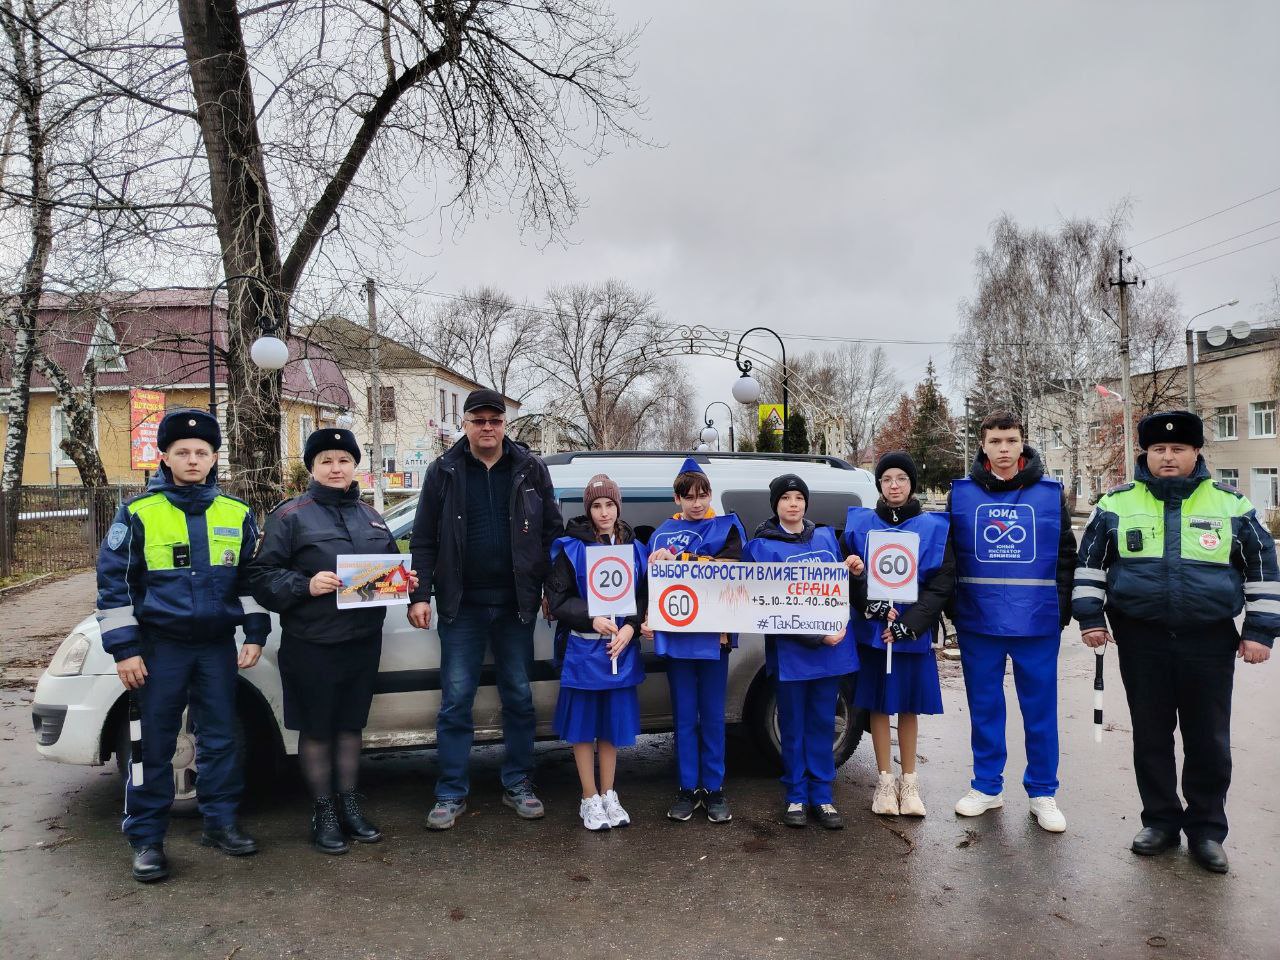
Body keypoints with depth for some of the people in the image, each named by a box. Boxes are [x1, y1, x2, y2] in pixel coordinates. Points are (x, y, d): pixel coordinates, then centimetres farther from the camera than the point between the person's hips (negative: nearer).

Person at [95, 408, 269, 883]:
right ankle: (146, 838, 16)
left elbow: (251, 579, 11)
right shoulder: (139, 513, -4)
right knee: (154, 745, 3)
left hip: (218, 645, 3)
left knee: (221, 738, 10)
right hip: (159, 647, -3)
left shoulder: (237, 513, 5)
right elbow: (113, 581, -3)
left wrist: (255, 634, 4)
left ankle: (220, 821, 24)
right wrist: (124, 648, -7)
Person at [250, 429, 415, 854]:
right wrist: (306, 585, -24)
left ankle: (349, 805, 28)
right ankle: (323, 812, 22)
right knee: (316, 729, 7)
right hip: (312, 644, -5)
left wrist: (405, 580, -1)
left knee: (350, 724, 15)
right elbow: (262, 576, -8)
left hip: (364, 641, 5)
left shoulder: (370, 516, 12)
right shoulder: (290, 515, -4)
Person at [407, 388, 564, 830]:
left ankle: (518, 784, 23)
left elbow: (552, 532, 6)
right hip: (461, 604, -1)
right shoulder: (443, 471, 3)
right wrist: (420, 595, -5)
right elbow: (423, 539, 2)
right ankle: (451, 794, 14)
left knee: (519, 696, 9)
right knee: (455, 700, 3)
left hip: (516, 603, 1)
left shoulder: (531, 469, 4)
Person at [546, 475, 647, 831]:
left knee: (614, 723, 11)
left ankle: (608, 795, 26)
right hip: (582, 649, -3)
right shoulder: (571, 548, -4)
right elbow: (557, 599, -5)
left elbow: (645, 597, 6)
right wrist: (592, 619, -17)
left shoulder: (635, 549, 6)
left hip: (621, 650, 3)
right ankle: (590, 799, 19)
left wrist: (629, 627, -10)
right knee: (584, 724, 5)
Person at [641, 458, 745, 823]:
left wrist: (678, 560, -16)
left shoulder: (726, 528, 4)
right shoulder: (662, 534, 10)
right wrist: (647, 618, -3)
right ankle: (688, 789, 19)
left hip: (713, 635, -2)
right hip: (674, 634, 2)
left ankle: (714, 789, 18)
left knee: (712, 716, 7)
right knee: (684, 716, 8)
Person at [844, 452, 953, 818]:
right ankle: (885, 781, 20)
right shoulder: (859, 523, 2)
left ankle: (909, 782, 23)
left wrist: (909, 624, -14)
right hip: (870, 630, 1)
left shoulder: (934, 527, 0)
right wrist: (873, 605, -16)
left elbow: (942, 584, -4)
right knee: (878, 705, 7)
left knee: (908, 706, 8)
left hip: (913, 633, 0)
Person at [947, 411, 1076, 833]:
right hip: (978, 622, 1)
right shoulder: (962, 492, 3)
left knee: (1040, 710, 7)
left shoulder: (1050, 492, 2)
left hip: (1037, 622, 0)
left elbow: (1066, 556, 7)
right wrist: (951, 607, 4)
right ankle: (987, 787, 25)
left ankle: (1042, 793, 22)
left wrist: (1062, 609, 2)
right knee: (984, 707, 11)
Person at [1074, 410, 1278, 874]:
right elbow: (1089, 563, 7)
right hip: (1141, 641, 0)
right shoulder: (1115, 504, 2)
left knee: (1209, 740, 8)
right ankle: (1160, 820, 25)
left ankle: (1206, 829, 24)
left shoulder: (1232, 505, 3)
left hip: (1210, 643, 0)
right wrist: (1090, 617, -1)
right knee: (1151, 736, 10)